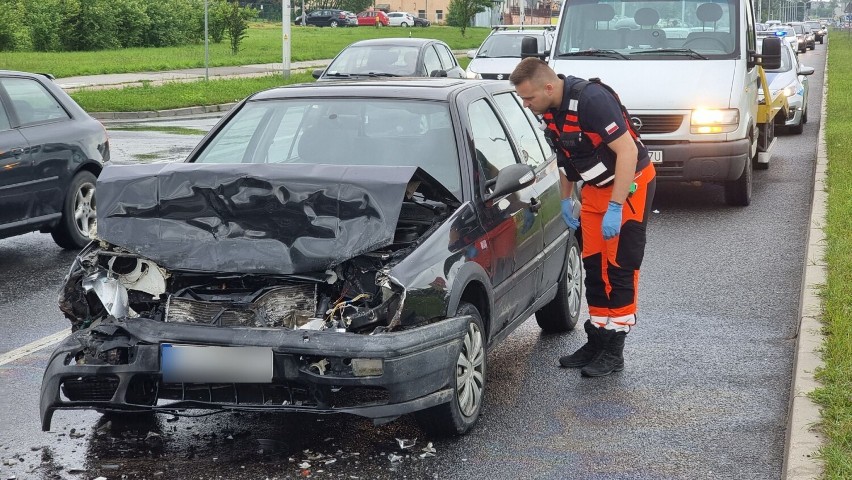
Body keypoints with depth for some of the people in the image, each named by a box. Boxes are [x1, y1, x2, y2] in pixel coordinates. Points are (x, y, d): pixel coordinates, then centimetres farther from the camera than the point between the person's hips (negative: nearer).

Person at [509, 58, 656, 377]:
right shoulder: (548, 110, -2)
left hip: (630, 184, -8)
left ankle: (614, 352, 0)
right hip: (595, 189, 8)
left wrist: (615, 207, -29)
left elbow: (627, 150, -29)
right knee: (593, 266, 9)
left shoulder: (591, 99, -29)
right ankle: (597, 341, 18)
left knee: (620, 267, -6)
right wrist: (565, 200, 15)